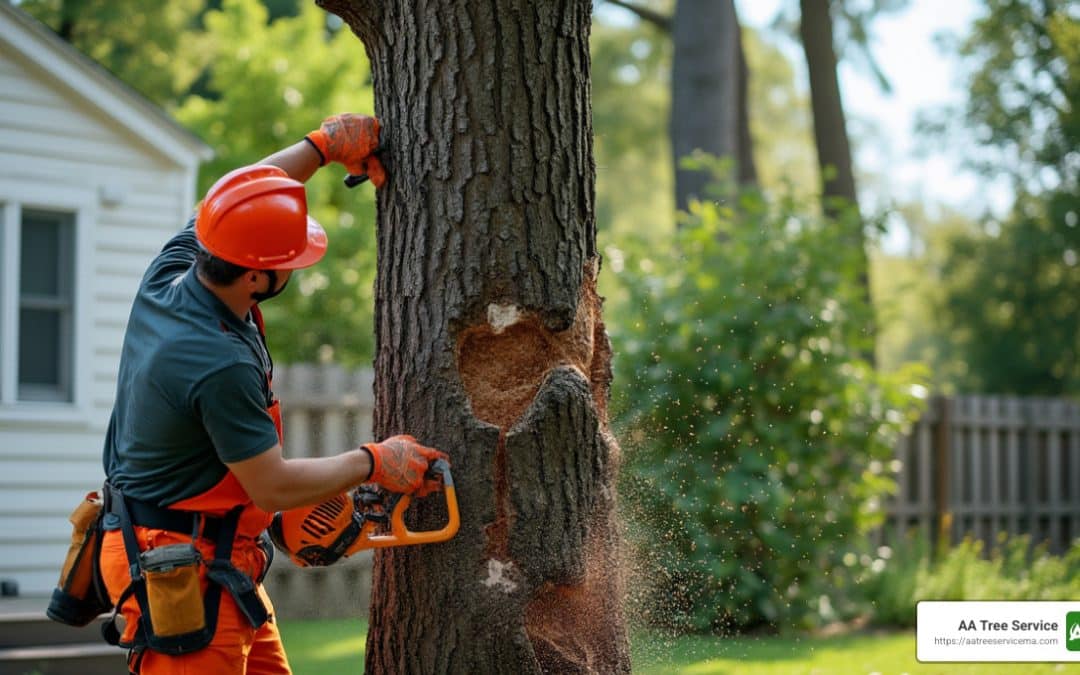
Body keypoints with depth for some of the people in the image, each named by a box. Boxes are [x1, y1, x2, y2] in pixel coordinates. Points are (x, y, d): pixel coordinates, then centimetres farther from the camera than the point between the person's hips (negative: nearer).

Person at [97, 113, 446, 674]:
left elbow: (235, 204, 17)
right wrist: (373, 463, -7)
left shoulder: (166, 278, -2)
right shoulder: (221, 365, -28)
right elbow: (272, 486, -18)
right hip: (180, 578, -10)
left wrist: (323, 144, 11)